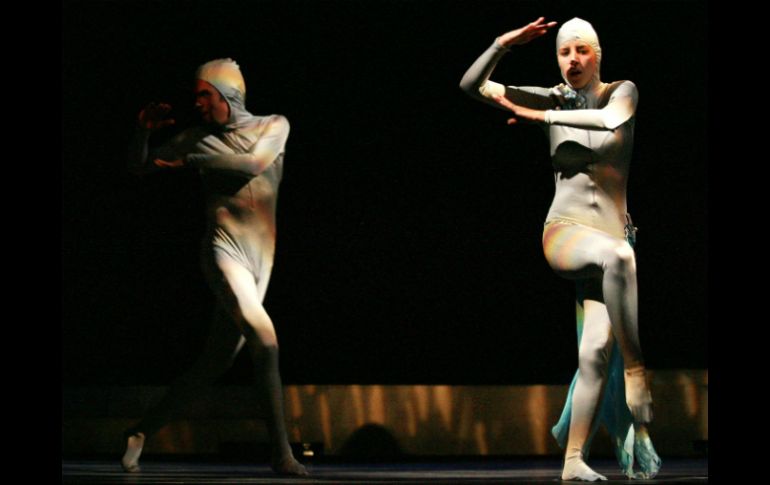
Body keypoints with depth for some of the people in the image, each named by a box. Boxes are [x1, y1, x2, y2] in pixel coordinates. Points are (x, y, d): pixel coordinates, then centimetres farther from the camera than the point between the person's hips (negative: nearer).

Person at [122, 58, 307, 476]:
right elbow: (139, 167, 14)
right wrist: (144, 130, -3)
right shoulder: (198, 137, 8)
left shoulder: (273, 126, 8)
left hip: (260, 257, 3)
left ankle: (143, 431, 22)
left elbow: (254, 164, -12)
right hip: (223, 249, -3)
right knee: (264, 338, -24)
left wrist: (192, 159, -10)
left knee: (215, 363, 6)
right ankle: (280, 451, -24)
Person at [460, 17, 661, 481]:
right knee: (617, 257, -38)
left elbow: (612, 119, -20)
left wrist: (541, 116, -16)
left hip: (611, 235, 1)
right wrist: (503, 44, -11)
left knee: (597, 349, -17)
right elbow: (473, 85, 4)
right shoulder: (553, 98, 8)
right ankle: (637, 377, -36)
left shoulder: (622, 91, 5)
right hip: (564, 231, -1)